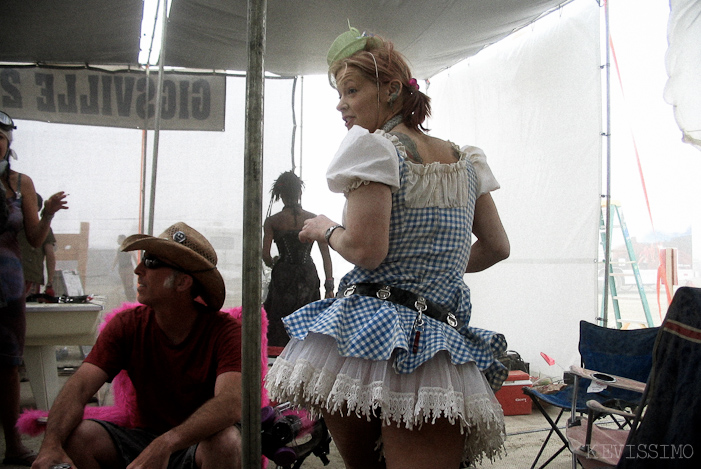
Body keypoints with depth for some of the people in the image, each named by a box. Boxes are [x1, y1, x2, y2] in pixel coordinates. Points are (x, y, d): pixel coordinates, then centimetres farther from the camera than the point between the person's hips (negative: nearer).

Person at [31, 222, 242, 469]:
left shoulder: (224, 330, -18)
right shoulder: (126, 325, -5)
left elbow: (232, 404, -33)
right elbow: (79, 386, -15)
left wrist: (165, 444, -47)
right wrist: (51, 444, -35)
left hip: (199, 444, -3)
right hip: (144, 437, 3)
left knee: (226, 440, -36)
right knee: (75, 434, -23)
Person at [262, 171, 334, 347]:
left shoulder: (272, 221, -1)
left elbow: (265, 255, -9)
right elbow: (326, 255, -1)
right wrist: (329, 287, 1)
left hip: (283, 276, -1)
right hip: (308, 277, 2)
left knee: (279, 331, 6)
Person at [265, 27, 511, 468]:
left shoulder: (375, 148, -8)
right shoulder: (464, 160, 13)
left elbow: (366, 250, -17)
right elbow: (497, 247, 19)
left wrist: (326, 229, 3)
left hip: (371, 334, -5)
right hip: (442, 346, 6)